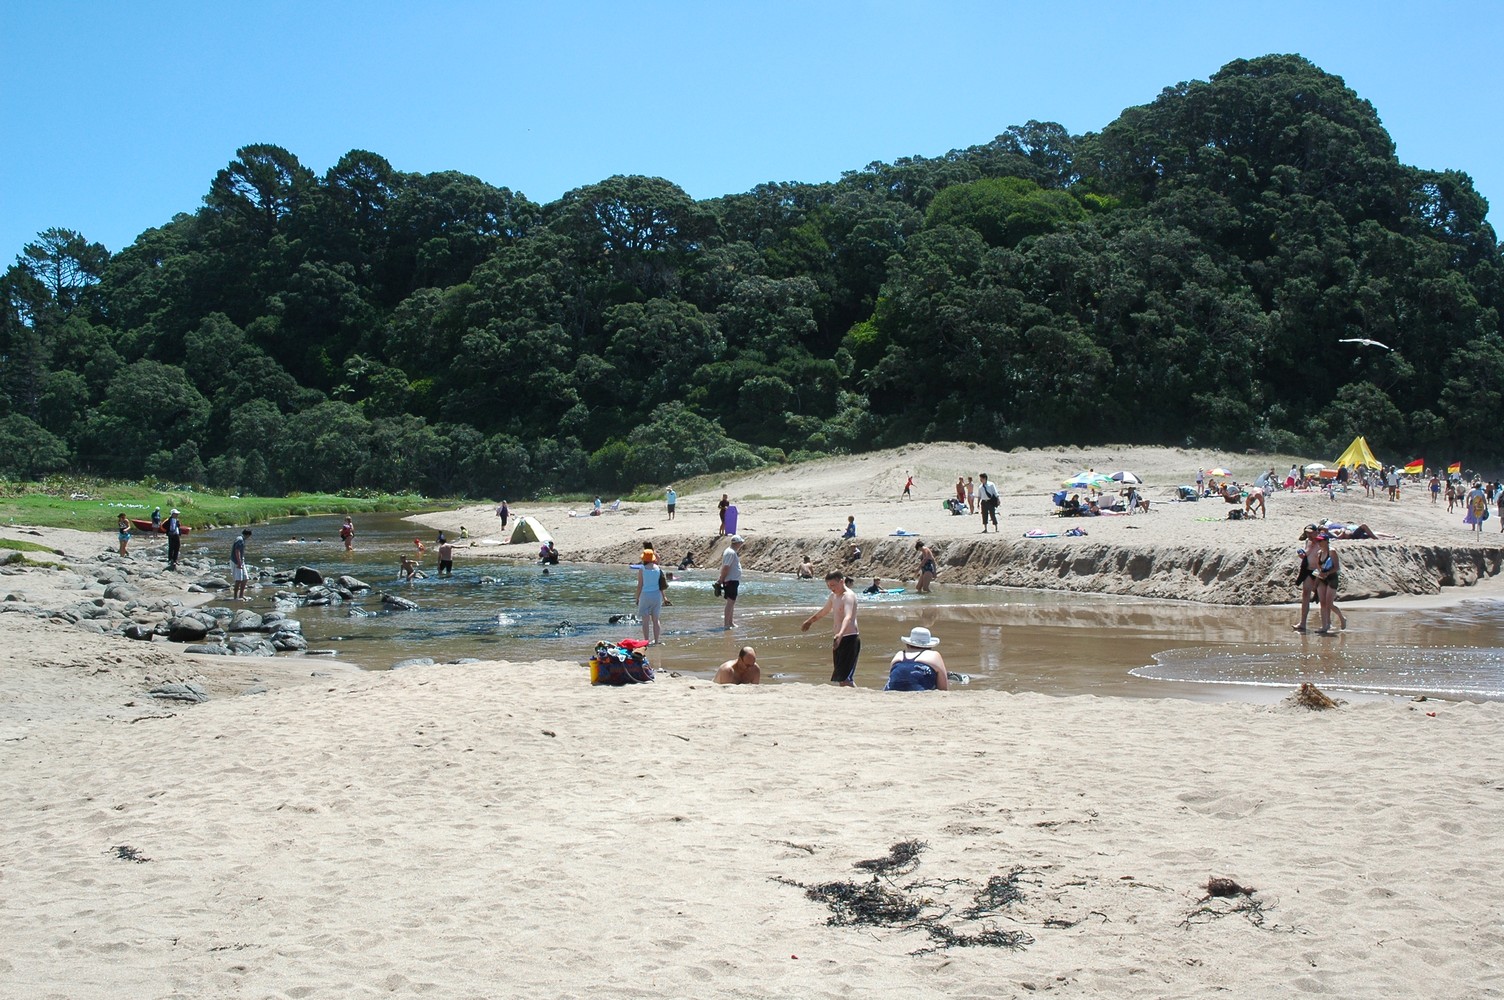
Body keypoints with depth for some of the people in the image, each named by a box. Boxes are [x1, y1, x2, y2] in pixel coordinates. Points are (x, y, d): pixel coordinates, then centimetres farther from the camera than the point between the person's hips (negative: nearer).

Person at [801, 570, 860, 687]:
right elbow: (824, 611, 33)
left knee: (845, 678, -19)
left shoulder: (849, 596, -16)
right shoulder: (833, 596, 13)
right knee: (840, 677, 9)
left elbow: (848, 617, -33)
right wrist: (809, 621, 47)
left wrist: (840, 635, -49)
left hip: (850, 638, -9)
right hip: (840, 639, 9)